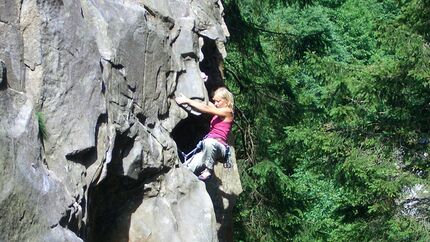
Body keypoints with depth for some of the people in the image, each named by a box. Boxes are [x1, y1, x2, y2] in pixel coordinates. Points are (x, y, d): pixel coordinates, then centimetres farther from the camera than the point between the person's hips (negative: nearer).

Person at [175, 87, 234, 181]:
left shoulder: (227, 112, -2)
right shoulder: (218, 111, 22)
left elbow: (206, 109, -8)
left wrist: (187, 101, -7)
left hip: (220, 146, -7)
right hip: (209, 147, 7)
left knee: (208, 142, -43)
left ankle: (209, 171, -28)